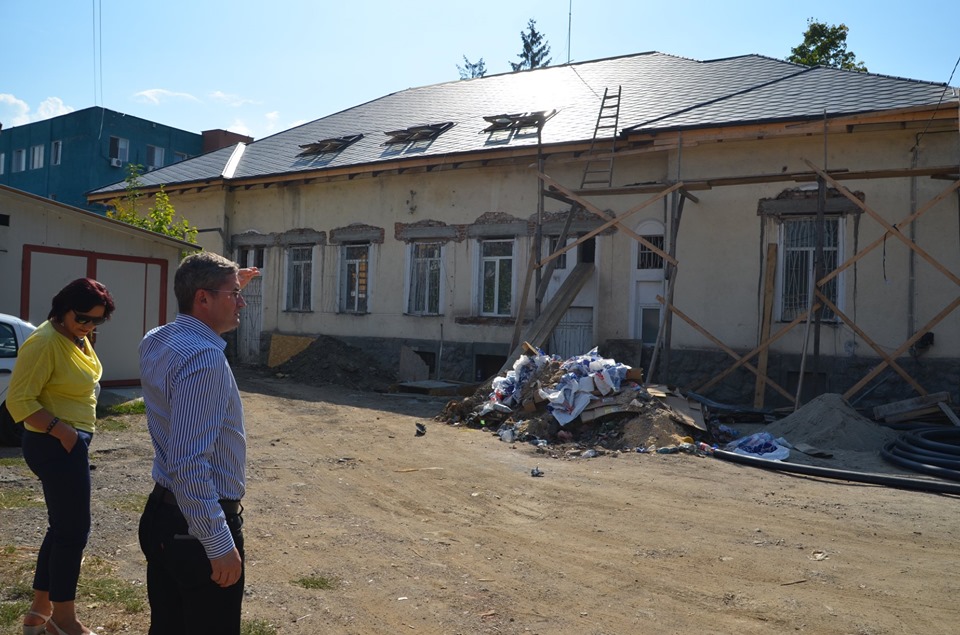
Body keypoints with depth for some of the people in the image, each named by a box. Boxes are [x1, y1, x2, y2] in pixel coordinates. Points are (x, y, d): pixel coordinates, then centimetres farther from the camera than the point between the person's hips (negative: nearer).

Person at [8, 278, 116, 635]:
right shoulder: (45, 343, -21)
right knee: (74, 529, 1)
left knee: (62, 527, 17)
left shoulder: (79, 338, 7)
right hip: (56, 446, -10)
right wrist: (61, 430, -27)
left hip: (72, 444, 10)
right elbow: (19, 401, -22)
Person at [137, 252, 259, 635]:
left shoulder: (155, 342, 4)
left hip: (161, 514, 9)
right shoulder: (204, 359, -25)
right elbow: (189, 464, -28)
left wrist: (230, 288, 27)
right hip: (197, 525, -9)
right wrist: (220, 545, -24)